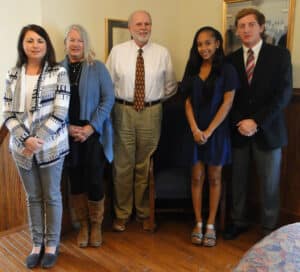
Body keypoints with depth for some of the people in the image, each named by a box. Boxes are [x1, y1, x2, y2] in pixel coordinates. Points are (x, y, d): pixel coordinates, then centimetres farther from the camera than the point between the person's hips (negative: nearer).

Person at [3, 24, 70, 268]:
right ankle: (37, 243, 31)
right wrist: (25, 140, -13)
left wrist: (37, 140, -17)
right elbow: (8, 114, 2)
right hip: (22, 147, 3)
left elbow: (60, 113, -12)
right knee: (33, 197, 15)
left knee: (52, 196, 10)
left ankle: (51, 244, 28)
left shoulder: (58, 72, -5)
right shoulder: (13, 75, 5)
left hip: (51, 146, -3)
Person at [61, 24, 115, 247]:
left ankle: (96, 225, 20)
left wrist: (90, 127, -11)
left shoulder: (98, 67, 1)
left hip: (94, 133, -1)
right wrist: (68, 128, -9)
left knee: (94, 180, -2)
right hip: (68, 134, 2)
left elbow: (108, 99, -4)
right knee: (76, 181, 8)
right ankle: (83, 224, 25)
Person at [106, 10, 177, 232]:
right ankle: (122, 213, 23)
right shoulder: (117, 51, 1)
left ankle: (144, 213, 27)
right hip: (123, 111, 0)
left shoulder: (162, 53, 2)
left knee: (146, 165, 10)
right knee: (123, 165, 7)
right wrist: (116, 101, 2)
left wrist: (157, 101, 6)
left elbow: (171, 86, 9)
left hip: (151, 112, 0)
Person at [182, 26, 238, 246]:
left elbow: (227, 103, -8)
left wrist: (209, 131, -13)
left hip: (217, 130, -3)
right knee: (197, 177, 6)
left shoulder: (227, 70, -3)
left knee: (214, 178, 6)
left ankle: (211, 225, 17)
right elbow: (188, 102, 4)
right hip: (195, 131, 3)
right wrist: (194, 129, -9)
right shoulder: (192, 69, 7)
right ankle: (198, 224, 18)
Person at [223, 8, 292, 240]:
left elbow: (283, 94, -9)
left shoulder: (280, 55, -1)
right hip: (239, 131, 2)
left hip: (267, 131, -2)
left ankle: (269, 228, 25)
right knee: (238, 181, 11)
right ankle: (239, 221, 29)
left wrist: (256, 122, -16)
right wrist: (240, 122, -10)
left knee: (269, 184, 8)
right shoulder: (231, 60, 7)